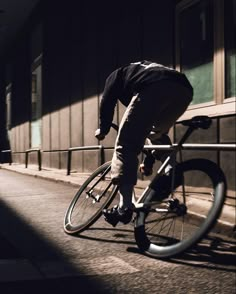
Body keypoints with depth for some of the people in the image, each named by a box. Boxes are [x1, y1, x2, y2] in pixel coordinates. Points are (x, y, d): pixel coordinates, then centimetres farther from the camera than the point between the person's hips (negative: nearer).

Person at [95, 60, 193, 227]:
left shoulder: (117, 75, 36)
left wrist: (103, 130, 30)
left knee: (126, 145, 0)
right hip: (184, 90, 6)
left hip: (153, 89, -6)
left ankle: (125, 208, -9)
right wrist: (149, 161, 54)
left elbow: (107, 102, 16)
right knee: (159, 135, 35)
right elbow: (153, 126, 48)